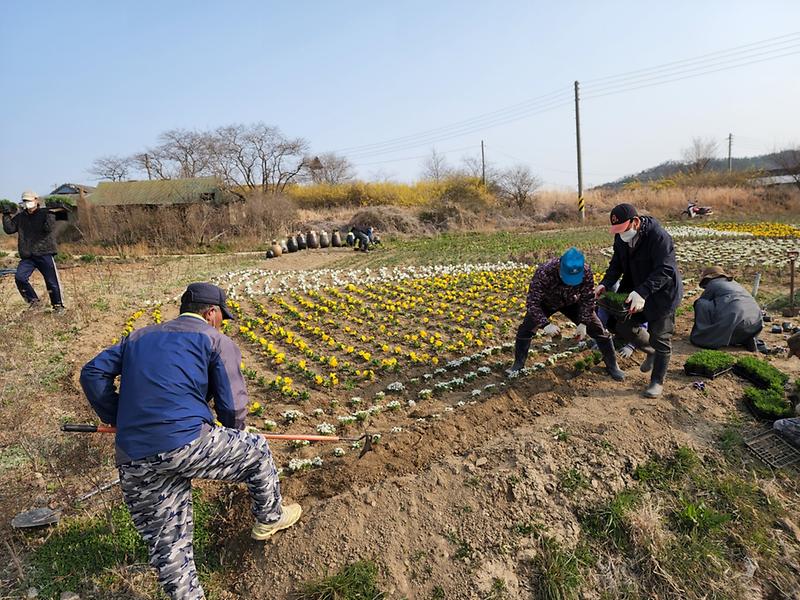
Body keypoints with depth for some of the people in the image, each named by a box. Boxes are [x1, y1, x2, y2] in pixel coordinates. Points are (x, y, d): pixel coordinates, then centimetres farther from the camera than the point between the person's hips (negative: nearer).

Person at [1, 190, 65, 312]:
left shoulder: (45, 214, 0)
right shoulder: (20, 217, 13)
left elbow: (49, 228, -17)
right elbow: (9, 229, 5)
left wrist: (50, 215, -28)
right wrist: (6, 215, -2)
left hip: (45, 254, -4)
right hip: (27, 257, 4)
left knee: (52, 281, 0)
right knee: (19, 277, -11)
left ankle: (58, 305, 14)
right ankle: (33, 299, 8)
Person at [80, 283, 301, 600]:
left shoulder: (139, 337, 23)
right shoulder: (216, 340, 5)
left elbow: (92, 373, 15)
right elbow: (233, 406, 0)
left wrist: (119, 421, 19)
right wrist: (232, 436, 21)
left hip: (133, 462, 6)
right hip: (187, 443, -6)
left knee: (168, 548, 18)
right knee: (257, 450, 21)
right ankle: (270, 518, 39)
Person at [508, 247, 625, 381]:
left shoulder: (586, 272, -32)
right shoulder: (544, 272, -41)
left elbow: (587, 299, -17)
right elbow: (532, 302, -35)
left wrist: (583, 323, -25)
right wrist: (545, 324, -43)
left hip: (571, 303, 2)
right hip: (546, 303, -1)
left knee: (598, 330, -4)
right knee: (525, 330, -13)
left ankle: (612, 366, 17)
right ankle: (518, 365, 10)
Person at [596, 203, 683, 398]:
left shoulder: (658, 236, -28)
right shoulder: (621, 237, -6)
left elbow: (664, 270, -33)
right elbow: (616, 264, 0)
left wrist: (642, 292, -45)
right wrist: (605, 284, -19)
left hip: (662, 293, -7)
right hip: (635, 289, 7)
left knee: (660, 339, 2)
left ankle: (657, 381, 17)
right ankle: (650, 349, 36)